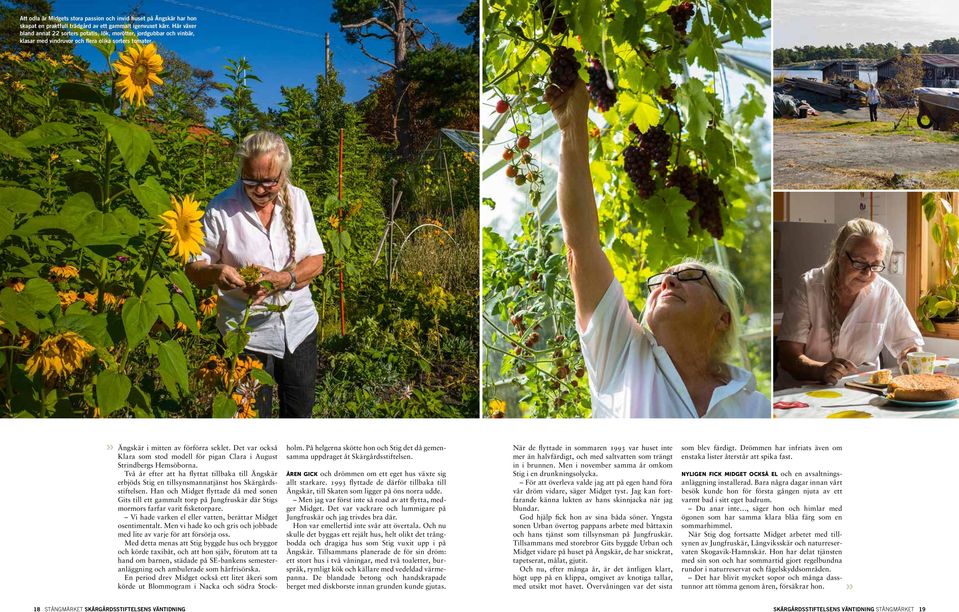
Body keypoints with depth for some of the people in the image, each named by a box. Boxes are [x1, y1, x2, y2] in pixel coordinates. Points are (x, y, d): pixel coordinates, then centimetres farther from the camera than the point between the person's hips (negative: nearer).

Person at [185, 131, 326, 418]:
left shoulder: (297, 199, -2)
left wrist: (282, 279, -22)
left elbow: (315, 261, -2)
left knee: (301, 412, 19)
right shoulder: (221, 209, -12)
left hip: (299, 327, 3)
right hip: (249, 336, -3)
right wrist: (216, 272, -29)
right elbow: (194, 269, -6)